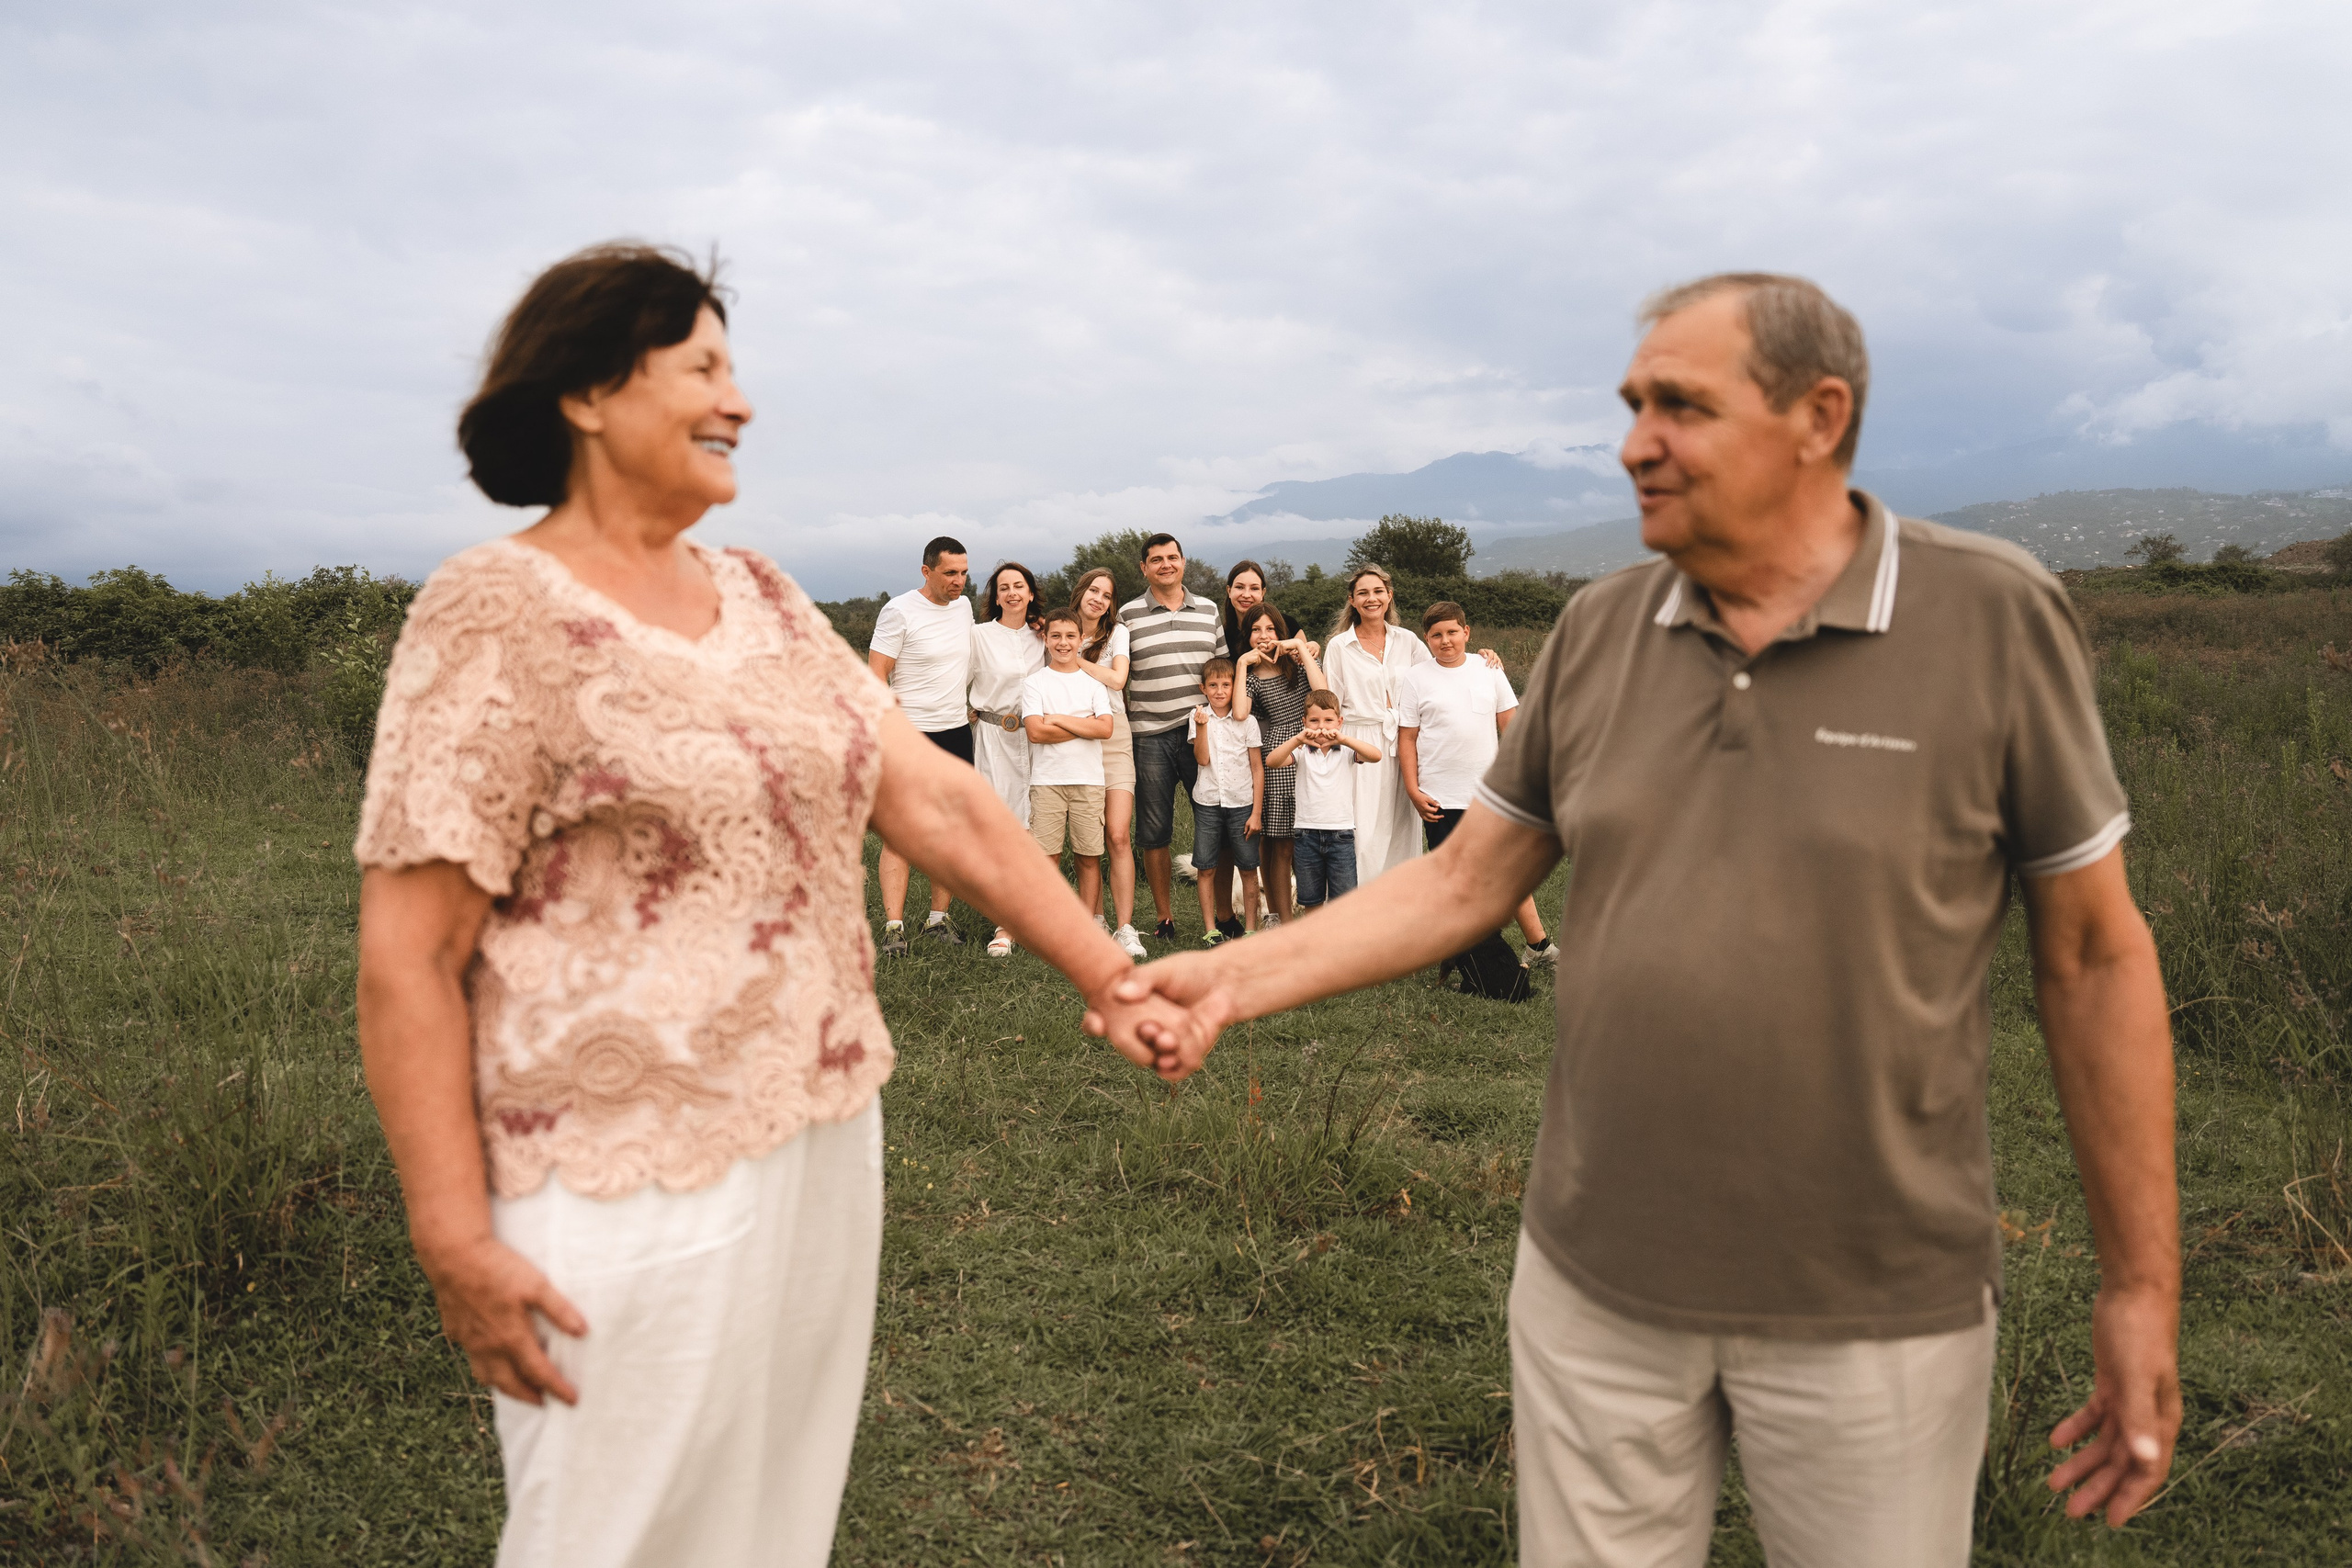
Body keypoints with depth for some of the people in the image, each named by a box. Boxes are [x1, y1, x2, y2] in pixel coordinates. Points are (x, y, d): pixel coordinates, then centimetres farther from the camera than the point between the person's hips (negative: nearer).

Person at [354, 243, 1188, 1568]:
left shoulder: (766, 601, 8)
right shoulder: (495, 615, -11)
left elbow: (939, 799, 5)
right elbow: (408, 959, -14)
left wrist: (1114, 979, -1)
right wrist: (457, 1242, -16)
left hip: (825, 1144, 7)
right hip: (635, 1185, -6)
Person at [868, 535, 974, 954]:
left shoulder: (964, 606, 11)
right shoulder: (899, 612, -9)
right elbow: (876, 677, -10)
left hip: (957, 732, 6)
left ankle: (939, 919, 16)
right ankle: (893, 927, -10)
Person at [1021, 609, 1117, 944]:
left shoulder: (1093, 682, 10)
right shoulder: (1034, 683, 5)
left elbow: (1105, 729, -4)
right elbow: (1036, 731, -9)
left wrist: (1059, 719, -7)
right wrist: (1085, 724, -5)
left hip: (1088, 779, 2)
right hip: (1047, 779, -1)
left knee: (1089, 856, 2)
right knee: (1048, 856, -3)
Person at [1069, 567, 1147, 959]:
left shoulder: (1117, 633, 9)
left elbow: (1117, 679, -6)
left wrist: (1074, 658, -4)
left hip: (1113, 737, -1)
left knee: (1118, 836, -11)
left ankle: (1125, 928, -11)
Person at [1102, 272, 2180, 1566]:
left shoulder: (1992, 617, -10)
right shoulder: (1598, 631, 0)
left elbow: (2094, 953, -5)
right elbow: (1466, 880, 4)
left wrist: (2142, 1284, -2)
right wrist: (1241, 976, -7)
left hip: (1876, 1309, -3)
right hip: (1594, 1283, 3)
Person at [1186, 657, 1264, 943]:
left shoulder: (1247, 722, 2)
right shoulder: (1197, 717, 4)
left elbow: (1258, 768, 3)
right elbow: (1202, 759, -7)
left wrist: (1256, 812, -1)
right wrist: (1202, 726, -18)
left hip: (1242, 804, -1)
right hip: (1208, 803, 1)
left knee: (1248, 869, -1)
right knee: (1207, 867, 1)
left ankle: (1250, 928, 8)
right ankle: (1212, 929, 9)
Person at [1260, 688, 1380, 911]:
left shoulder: (1346, 750, 0)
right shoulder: (1302, 752, 3)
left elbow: (1375, 755, -18)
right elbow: (1271, 761, -14)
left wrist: (1343, 739, -31)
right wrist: (1297, 740, -29)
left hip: (1340, 833, -2)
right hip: (1308, 832, 2)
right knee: (1311, 901, 13)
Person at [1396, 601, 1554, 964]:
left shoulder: (1488, 670, 6)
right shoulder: (1416, 678, 0)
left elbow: (1510, 725, 9)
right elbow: (1407, 737, 0)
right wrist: (1413, 790, -6)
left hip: (1490, 794, 2)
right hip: (1440, 798, -1)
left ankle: (1539, 945, 17)